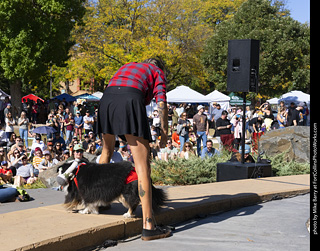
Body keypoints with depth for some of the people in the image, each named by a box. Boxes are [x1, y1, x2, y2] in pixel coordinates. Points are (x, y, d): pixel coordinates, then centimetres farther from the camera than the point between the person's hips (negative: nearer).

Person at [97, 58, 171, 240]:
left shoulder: (127, 67, 39)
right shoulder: (157, 72, 24)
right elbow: (161, 102, 7)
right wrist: (164, 132, 11)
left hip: (107, 98, 5)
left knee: (107, 151, 29)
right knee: (143, 166, -7)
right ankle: (148, 226, -11)